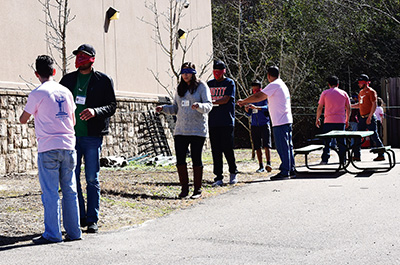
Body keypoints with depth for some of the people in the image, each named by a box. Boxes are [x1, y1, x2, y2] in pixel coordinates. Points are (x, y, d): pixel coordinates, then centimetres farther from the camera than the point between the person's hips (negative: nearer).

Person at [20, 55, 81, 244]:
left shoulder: (37, 94, -5)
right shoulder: (66, 92, 10)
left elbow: (23, 120, 4)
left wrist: (28, 115, 26)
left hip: (48, 148, -5)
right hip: (68, 146, 5)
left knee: (50, 193, -1)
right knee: (69, 190, 9)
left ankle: (52, 234, -1)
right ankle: (73, 231, 12)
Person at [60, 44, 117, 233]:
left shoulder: (103, 80, 3)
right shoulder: (68, 79, 13)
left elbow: (112, 105, -1)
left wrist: (95, 111, -21)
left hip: (93, 137, -3)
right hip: (71, 136, 3)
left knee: (92, 179, 0)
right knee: (72, 178, 3)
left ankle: (92, 220, 7)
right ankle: (79, 217, 13)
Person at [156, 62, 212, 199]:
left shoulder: (202, 87, -1)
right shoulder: (180, 88, 16)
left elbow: (208, 105, -10)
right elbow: (175, 109, 20)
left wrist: (199, 106, -31)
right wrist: (163, 108, 2)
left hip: (198, 130, -5)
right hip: (180, 130, 5)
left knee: (196, 159, -1)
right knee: (180, 159, 1)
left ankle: (197, 189, 8)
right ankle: (184, 188, 12)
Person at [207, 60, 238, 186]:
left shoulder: (229, 83, 2)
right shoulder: (210, 84, 16)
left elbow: (225, 100, -11)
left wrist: (211, 102, -21)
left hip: (227, 122, -4)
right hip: (213, 122, 4)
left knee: (227, 148, -4)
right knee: (216, 150, 2)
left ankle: (233, 173, 16)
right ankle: (218, 177, 5)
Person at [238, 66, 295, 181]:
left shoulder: (274, 85, -11)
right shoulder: (282, 84, 19)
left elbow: (258, 96, -13)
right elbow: (262, 97, 26)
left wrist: (243, 101, 0)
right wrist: (247, 103, 28)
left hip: (280, 122, -9)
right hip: (287, 120, 9)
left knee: (282, 147, -7)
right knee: (288, 146, 12)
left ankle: (284, 172, -6)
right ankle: (291, 171, 16)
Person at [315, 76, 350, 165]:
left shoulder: (325, 93, 3)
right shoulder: (344, 93, 8)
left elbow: (320, 107, 3)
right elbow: (348, 108, 10)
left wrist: (317, 119, 13)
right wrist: (347, 120, 19)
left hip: (328, 121, -1)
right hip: (341, 121, 1)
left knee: (327, 141, 4)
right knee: (341, 142, 7)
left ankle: (324, 160, -2)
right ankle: (342, 160, 7)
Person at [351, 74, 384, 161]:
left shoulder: (371, 91, -8)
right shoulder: (361, 92, 16)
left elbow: (374, 105, -14)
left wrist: (370, 117, -20)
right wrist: (350, 106, 12)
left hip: (370, 117, -8)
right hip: (362, 118, 8)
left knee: (374, 136, -6)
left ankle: (381, 155, 2)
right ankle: (357, 156, 10)